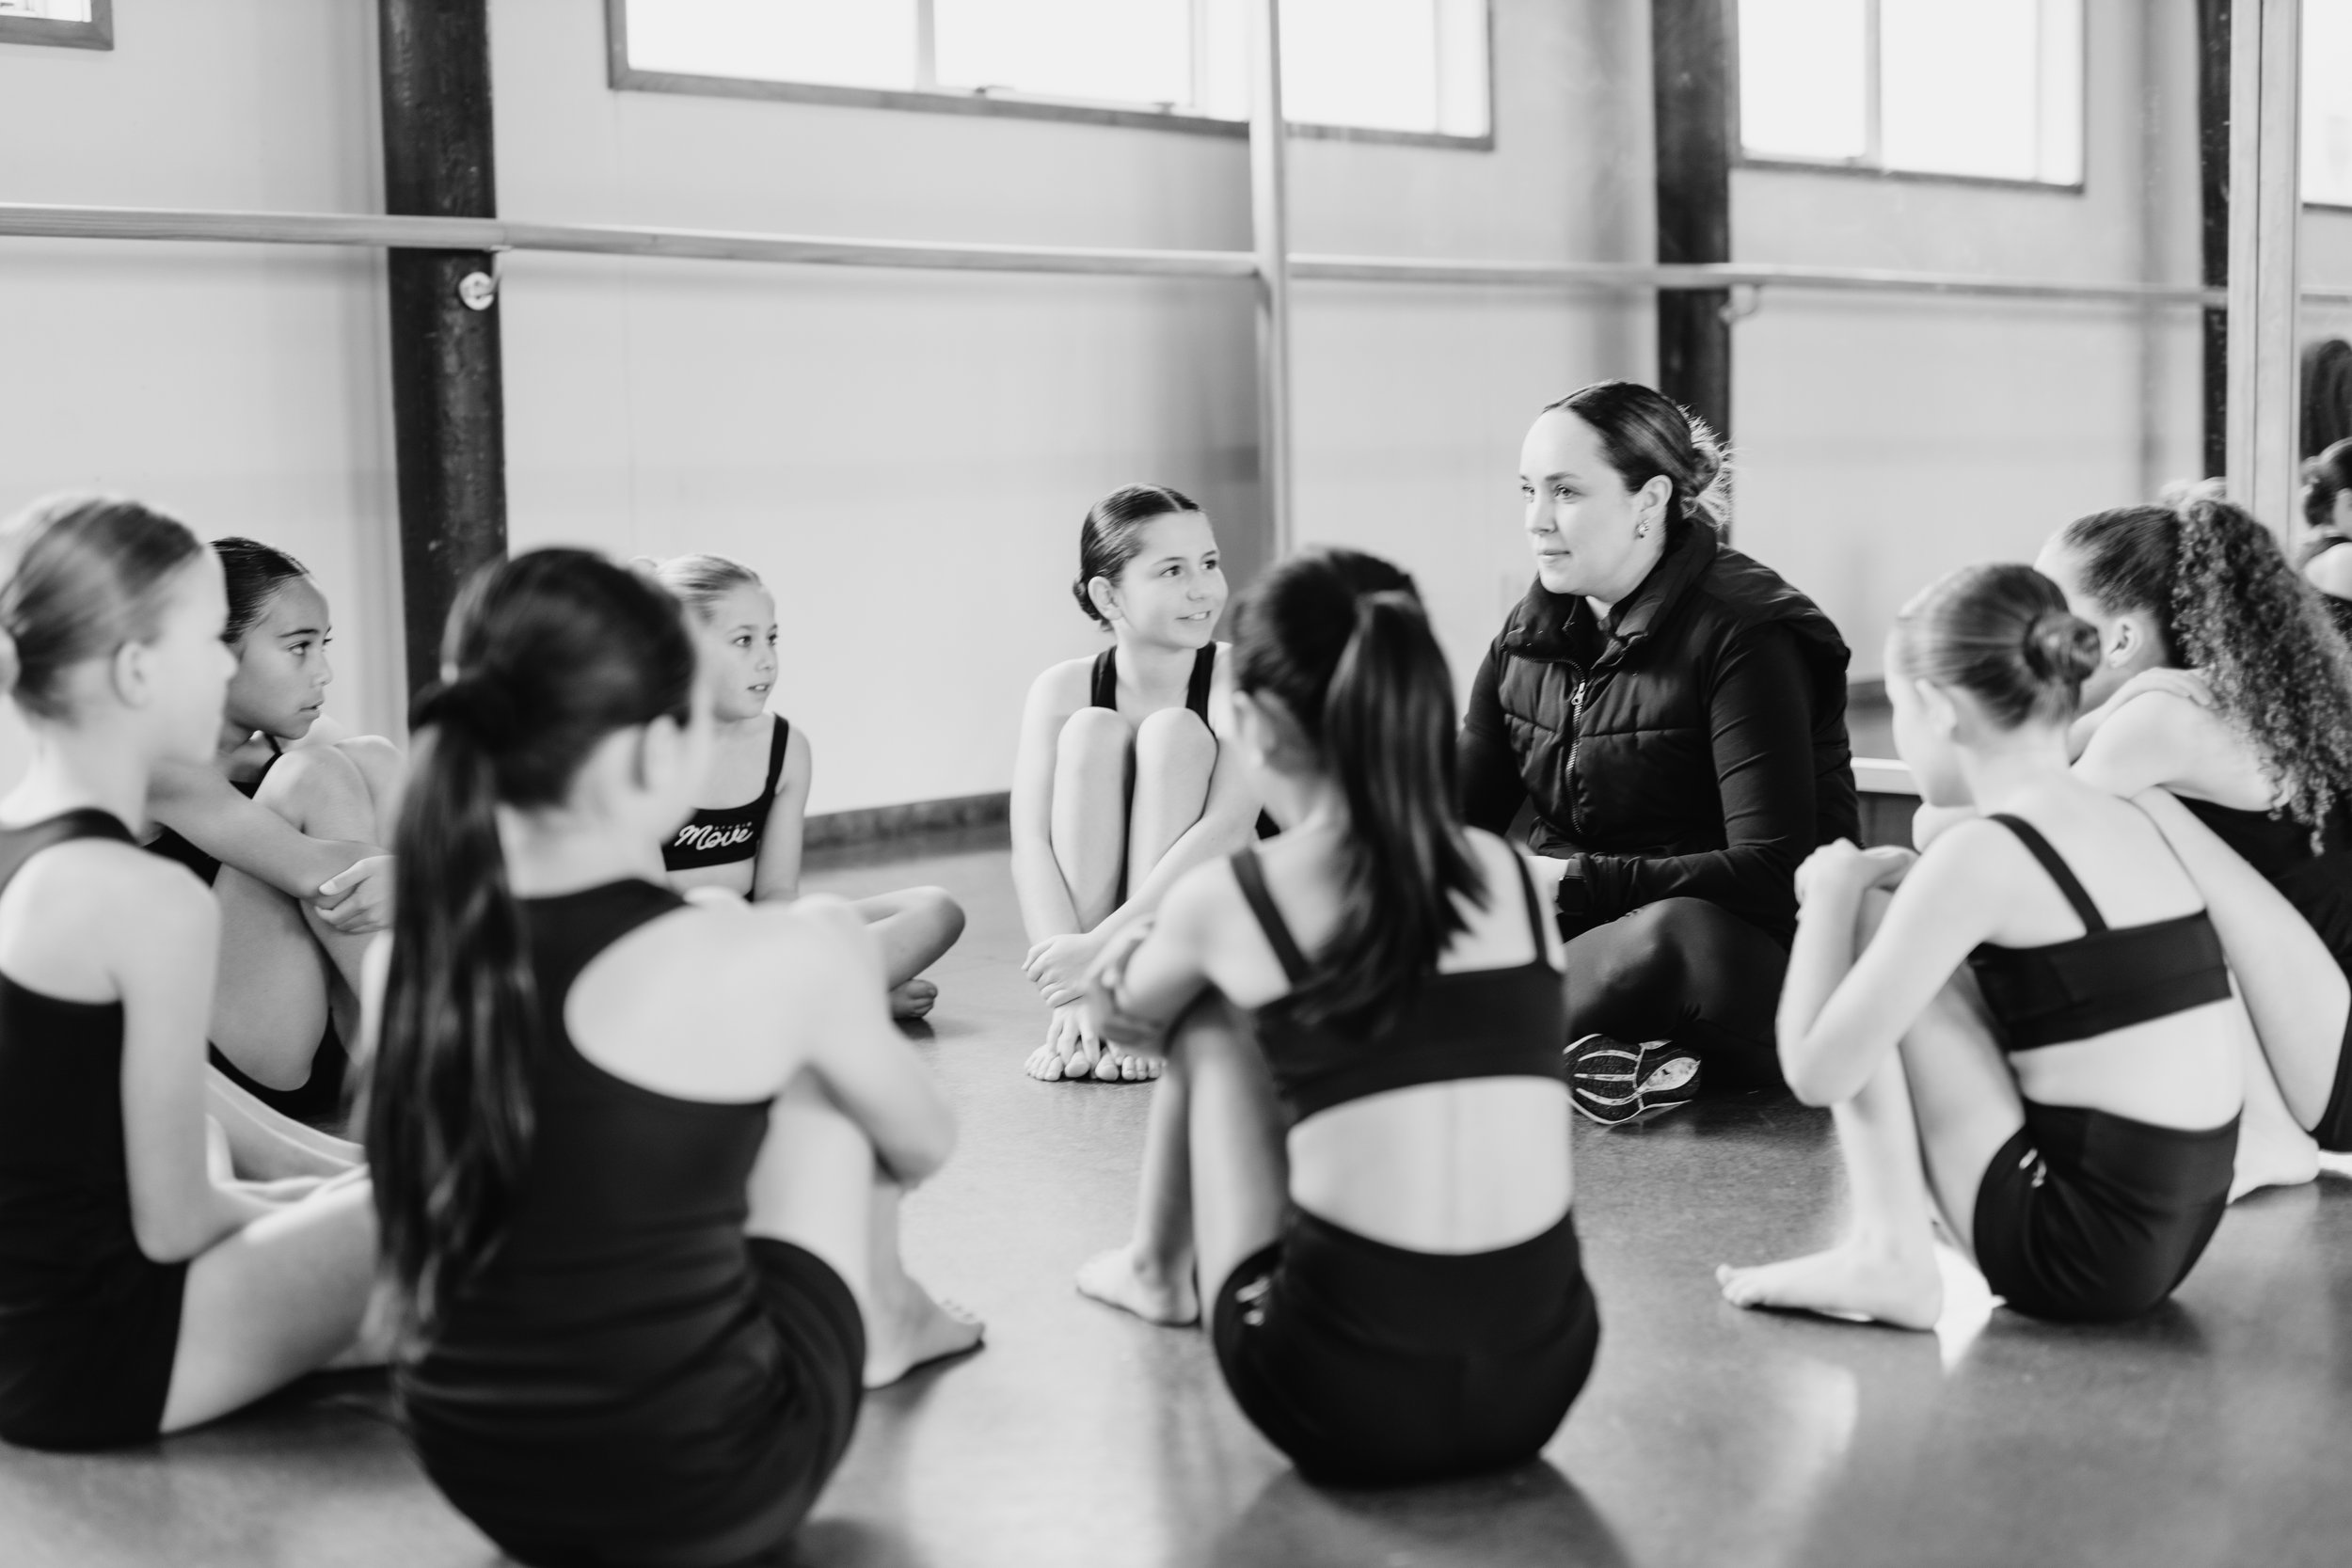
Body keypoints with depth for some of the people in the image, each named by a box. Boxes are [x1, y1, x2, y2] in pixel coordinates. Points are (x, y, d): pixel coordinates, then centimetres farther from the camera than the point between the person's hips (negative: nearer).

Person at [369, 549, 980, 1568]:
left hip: (479, 1474, 5)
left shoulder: (407, 959, -4)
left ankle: (880, 1310, 40)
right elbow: (925, 1145, 3)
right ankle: (884, 1315, 36)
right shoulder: (766, 963, -18)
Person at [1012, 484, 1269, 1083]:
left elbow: (1227, 829, -26)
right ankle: (1071, 1021, -23)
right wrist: (1069, 993, -33)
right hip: (1083, 939, 2)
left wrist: (1103, 946, -34)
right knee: (1092, 732, -20)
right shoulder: (1061, 691, -7)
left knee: (1173, 732, -21)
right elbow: (1030, 844, -18)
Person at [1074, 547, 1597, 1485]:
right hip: (1539, 1380, 4)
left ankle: (1159, 1269, 43)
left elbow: (1113, 1012, 22)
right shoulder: (1510, 874, 7)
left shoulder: (1226, 899, -2)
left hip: (1341, 1399, -4)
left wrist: (1159, 962, 47)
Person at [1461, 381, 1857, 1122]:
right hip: (1576, 934, 6)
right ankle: (1587, 1053, -30)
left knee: (1668, 939, -40)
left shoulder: (1745, 636, -12)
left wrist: (1572, 881, -26)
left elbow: (1774, 873, -20)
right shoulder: (1528, 634, 10)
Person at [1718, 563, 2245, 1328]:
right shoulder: (2127, 819, 9)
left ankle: (1890, 1258, -5)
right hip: (2171, 1230, 8)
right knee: (1900, 952, 18)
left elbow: (1815, 1070, -15)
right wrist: (1922, 887, 10)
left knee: (1863, 923, -1)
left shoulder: (1985, 849, -15)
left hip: (2081, 1248, -8)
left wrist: (1830, 892, 0)